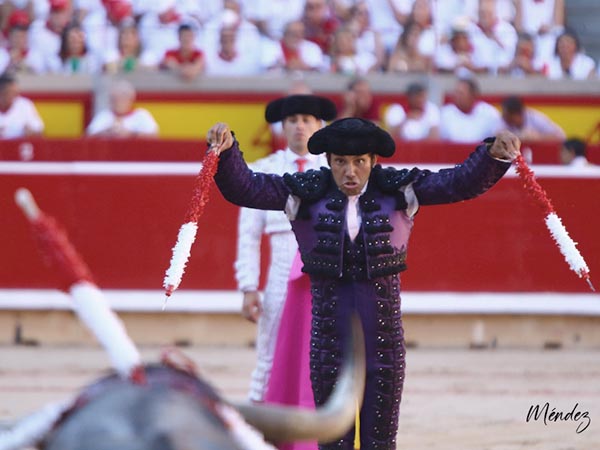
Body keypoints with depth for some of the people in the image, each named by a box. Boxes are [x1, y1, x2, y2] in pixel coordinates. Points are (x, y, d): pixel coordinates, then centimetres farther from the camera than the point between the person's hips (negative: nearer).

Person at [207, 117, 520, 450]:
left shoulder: (398, 191, -2)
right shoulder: (306, 193, -2)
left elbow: (461, 183, -7)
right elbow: (243, 188, -5)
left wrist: (493, 154, -23)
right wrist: (226, 152, -21)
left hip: (384, 330, 0)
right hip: (330, 332, 0)